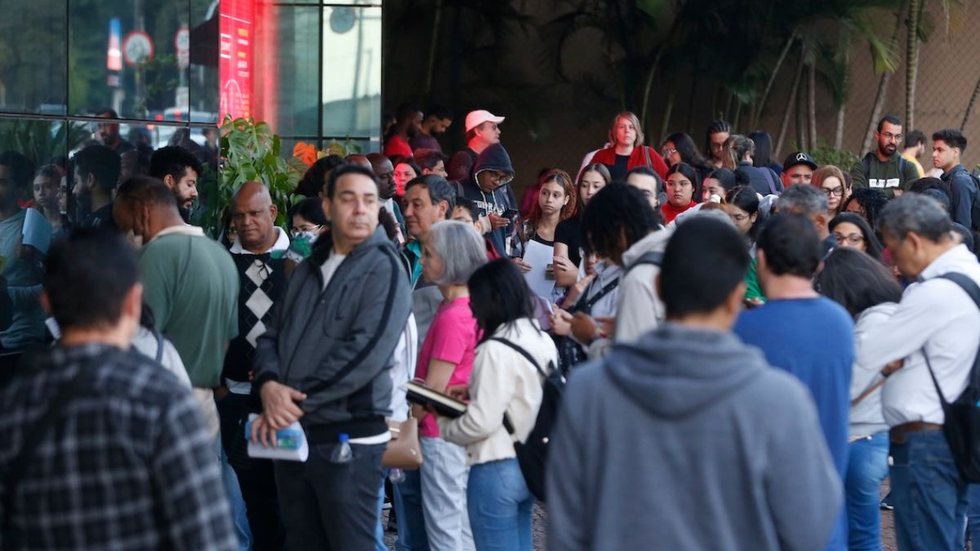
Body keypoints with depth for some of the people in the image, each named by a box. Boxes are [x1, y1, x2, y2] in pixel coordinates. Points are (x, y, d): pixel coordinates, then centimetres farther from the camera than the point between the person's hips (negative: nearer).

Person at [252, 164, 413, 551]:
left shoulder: (384, 270, -8)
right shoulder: (308, 269, 15)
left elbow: (366, 352, -19)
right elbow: (272, 336, 12)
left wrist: (296, 402, -17)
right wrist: (269, 385, -11)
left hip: (348, 437, -7)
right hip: (290, 432, 7)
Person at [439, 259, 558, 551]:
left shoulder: (496, 350, -19)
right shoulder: (543, 341, 6)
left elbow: (482, 422, -20)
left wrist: (444, 425, -3)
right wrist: (474, 394, 12)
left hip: (497, 469, -8)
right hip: (530, 463, 8)